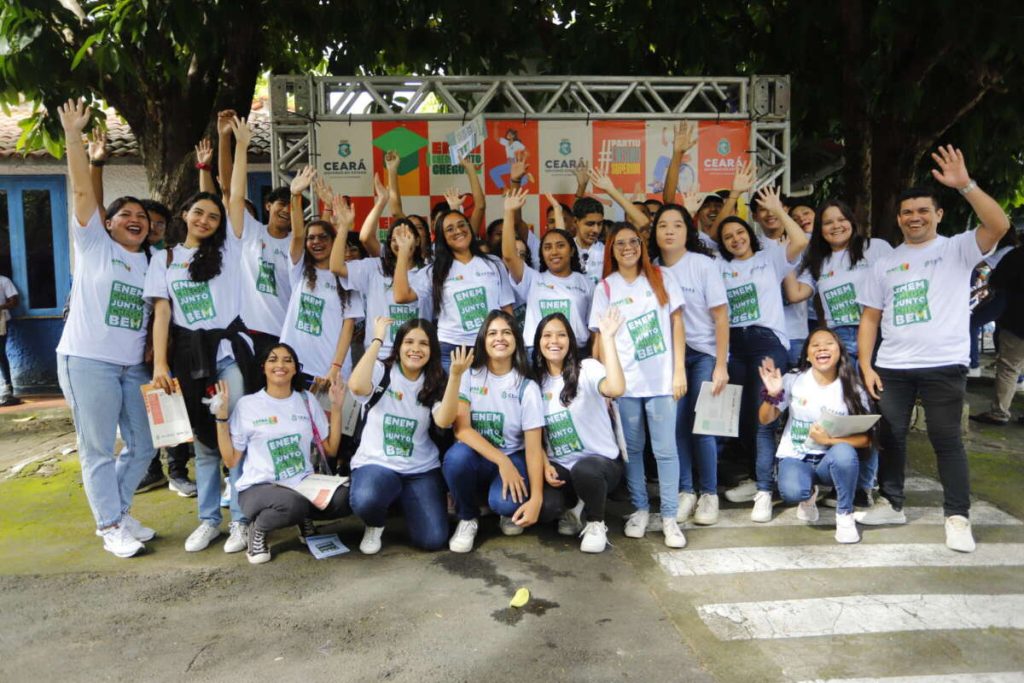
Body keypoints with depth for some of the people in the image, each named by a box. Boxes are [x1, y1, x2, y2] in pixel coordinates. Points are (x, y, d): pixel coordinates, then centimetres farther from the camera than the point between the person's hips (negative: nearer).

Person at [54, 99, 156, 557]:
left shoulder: (151, 263, 16)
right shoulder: (94, 245, 1)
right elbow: (81, 192, -8)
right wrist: (74, 137, -13)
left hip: (133, 365, 5)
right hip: (87, 361, -5)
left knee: (142, 446, 8)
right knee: (98, 449, 1)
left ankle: (118, 511, 27)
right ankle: (110, 527, 12)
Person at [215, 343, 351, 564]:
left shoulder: (307, 400, 10)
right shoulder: (246, 404, 1)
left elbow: (331, 449, 9)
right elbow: (231, 461, 1)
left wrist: (336, 407, 3)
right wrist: (222, 416, -6)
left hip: (304, 484, 4)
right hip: (259, 488, -4)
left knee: (346, 498, -27)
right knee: (293, 505, -39)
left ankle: (305, 519, 5)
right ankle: (258, 527, -4)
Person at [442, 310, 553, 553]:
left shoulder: (527, 387, -6)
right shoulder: (469, 376, -5)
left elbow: (534, 446, -10)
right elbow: (461, 428, -15)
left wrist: (536, 498, -22)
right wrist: (501, 461, -27)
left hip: (513, 459, -1)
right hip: (475, 457, 1)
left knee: (504, 502, -33)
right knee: (456, 456, -34)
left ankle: (510, 512, 8)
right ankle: (467, 518, -4)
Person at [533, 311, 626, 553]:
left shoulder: (587, 369, -9)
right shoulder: (537, 382, 6)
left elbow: (616, 389, -33)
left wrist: (607, 337, -31)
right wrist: (545, 466, -8)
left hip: (600, 461, -3)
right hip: (559, 467, 4)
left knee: (583, 470, -39)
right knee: (538, 494, -29)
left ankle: (596, 523, -5)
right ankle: (576, 508, 10)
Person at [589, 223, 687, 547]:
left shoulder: (661, 277, 4)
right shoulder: (605, 288, 3)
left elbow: (676, 323, 3)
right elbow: (600, 338, 4)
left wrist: (679, 370, -2)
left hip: (662, 379, 0)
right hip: (624, 383, 1)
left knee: (665, 450, 1)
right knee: (632, 448, 9)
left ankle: (669, 517, 10)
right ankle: (640, 508, 24)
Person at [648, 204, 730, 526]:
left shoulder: (703, 264, -8)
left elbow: (721, 316, -8)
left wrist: (721, 366, -12)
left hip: (705, 353, -2)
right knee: (675, 423, -4)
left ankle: (709, 494, 11)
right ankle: (685, 491, 12)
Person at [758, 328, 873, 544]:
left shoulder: (853, 390, -5)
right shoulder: (794, 380, -4)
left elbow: (864, 438, -6)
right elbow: (765, 420, -2)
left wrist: (829, 439, -22)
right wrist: (772, 395, -22)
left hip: (831, 460, 0)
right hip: (795, 458, 0)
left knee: (844, 452, -36)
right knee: (792, 492, -32)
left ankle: (845, 515, -10)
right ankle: (809, 495, 10)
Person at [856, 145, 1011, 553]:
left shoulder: (957, 249, 1)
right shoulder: (885, 264, 12)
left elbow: (999, 226, -19)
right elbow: (870, 317, 9)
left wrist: (965, 185, -26)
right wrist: (865, 365, 0)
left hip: (944, 366, -4)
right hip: (892, 367, 4)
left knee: (946, 440, 0)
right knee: (890, 436, 11)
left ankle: (957, 517, 10)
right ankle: (891, 504, 26)